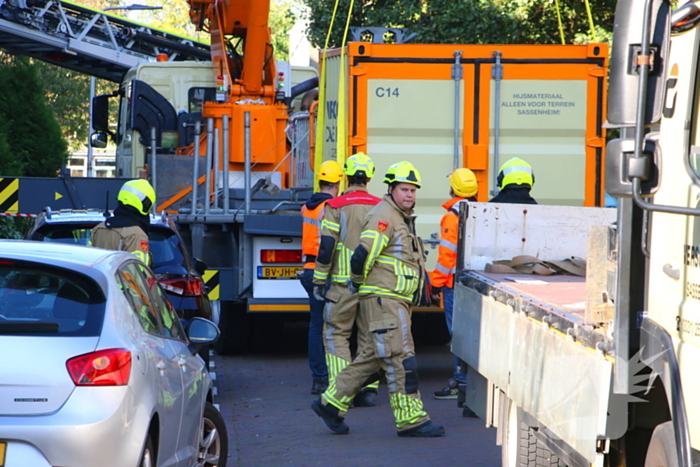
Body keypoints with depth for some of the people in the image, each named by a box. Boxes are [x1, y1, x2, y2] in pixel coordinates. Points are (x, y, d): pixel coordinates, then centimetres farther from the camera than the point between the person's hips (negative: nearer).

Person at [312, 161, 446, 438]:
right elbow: (363, 255, -20)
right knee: (400, 358, -10)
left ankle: (332, 402, 20)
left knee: (372, 357, 13)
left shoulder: (404, 218, 20)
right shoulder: (383, 216, -13)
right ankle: (410, 419, -9)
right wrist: (358, 283, -6)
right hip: (383, 299, -10)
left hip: (398, 300, 10)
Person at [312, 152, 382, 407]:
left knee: (336, 333, 3)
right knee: (370, 336, 10)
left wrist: (319, 281, -1)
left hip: (344, 283, -3)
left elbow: (327, 246, -9)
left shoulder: (336, 206, -5)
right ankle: (368, 388, 7)